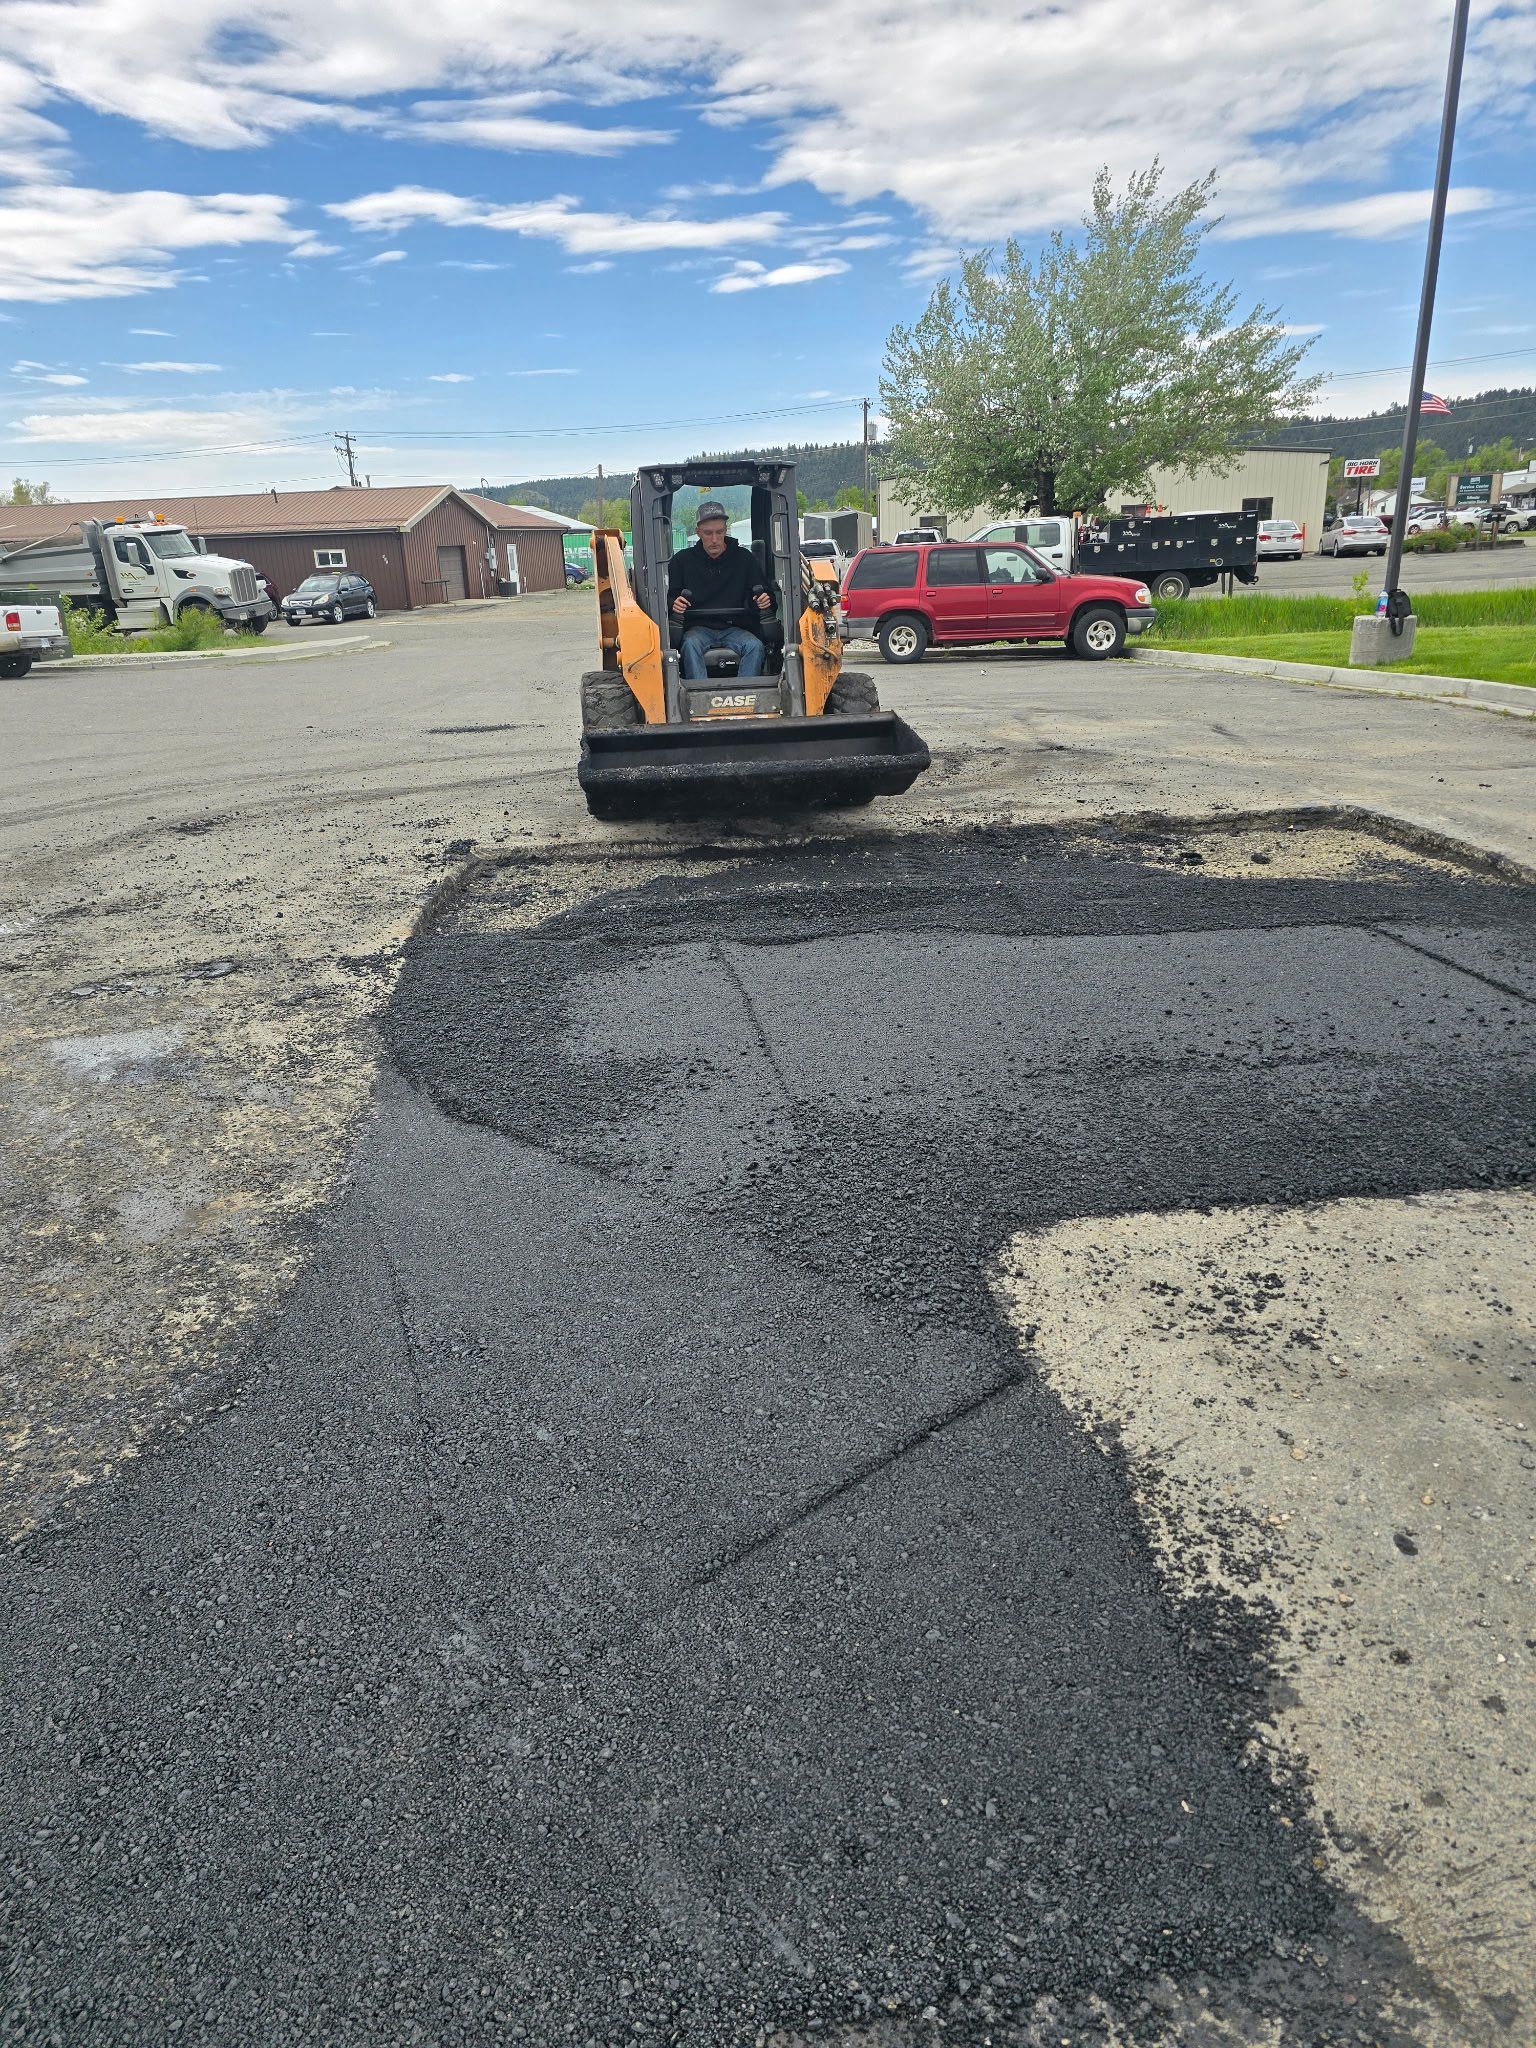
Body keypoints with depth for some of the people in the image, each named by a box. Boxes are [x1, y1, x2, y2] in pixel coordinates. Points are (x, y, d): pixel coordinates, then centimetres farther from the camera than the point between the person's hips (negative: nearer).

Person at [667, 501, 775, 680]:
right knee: (690, 644, -34)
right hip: (699, 628, -1)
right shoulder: (682, 560, 10)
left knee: (755, 646, -29)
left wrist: (764, 600, -11)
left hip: (734, 628, 1)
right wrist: (674, 604, -16)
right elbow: (668, 597, 9)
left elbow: (766, 592, 15)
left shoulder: (745, 558, 11)